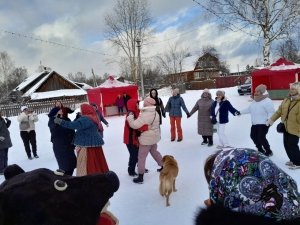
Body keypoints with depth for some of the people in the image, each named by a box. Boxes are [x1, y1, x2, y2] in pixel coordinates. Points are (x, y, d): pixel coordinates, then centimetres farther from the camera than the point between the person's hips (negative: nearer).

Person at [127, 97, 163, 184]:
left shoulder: (145, 115, -26)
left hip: (146, 139, -9)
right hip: (154, 137, 9)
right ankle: (163, 166, 42)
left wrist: (130, 116, -18)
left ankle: (140, 177, 6)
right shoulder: (155, 113, 4)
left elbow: (134, 125, -30)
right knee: (154, 151, 29)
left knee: (141, 157, 1)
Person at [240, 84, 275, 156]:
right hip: (255, 124, 10)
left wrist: (269, 120, -35)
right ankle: (260, 150, 33)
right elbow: (249, 109, 20)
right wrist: (240, 112, 18)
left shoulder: (267, 101, -17)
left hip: (263, 124, -10)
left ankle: (268, 151, 11)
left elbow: (271, 112, -22)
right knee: (253, 136, 15)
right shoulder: (255, 101, 11)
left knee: (261, 138, -10)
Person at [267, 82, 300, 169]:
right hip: (286, 128, 8)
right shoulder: (286, 100, 5)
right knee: (287, 145, 16)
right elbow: (279, 111, 13)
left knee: (292, 146, -1)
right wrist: (272, 119, 12)